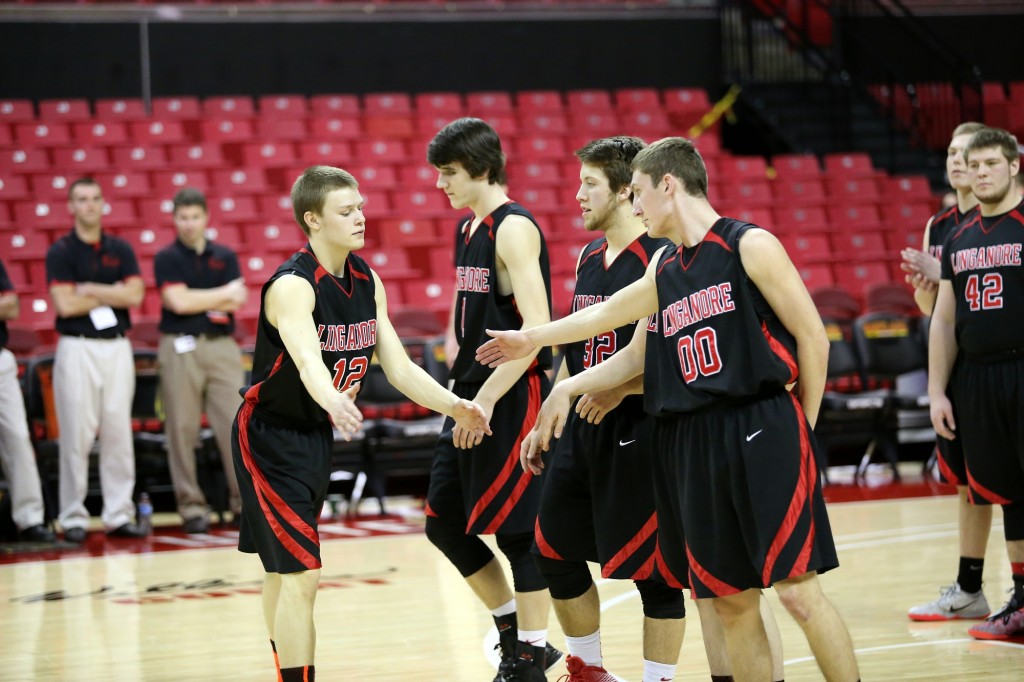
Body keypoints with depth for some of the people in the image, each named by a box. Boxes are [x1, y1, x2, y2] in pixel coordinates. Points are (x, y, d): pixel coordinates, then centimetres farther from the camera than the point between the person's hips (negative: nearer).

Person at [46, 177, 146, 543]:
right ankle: (73, 518, 2)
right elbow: (65, 304, -11)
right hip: (77, 348, -3)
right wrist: (112, 295, -5)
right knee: (77, 435, -4)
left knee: (118, 433, 3)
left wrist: (91, 290, -9)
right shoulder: (61, 251, 0)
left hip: (117, 347, 3)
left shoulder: (121, 250, 10)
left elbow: (134, 295, -3)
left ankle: (118, 515, 8)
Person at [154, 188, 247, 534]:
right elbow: (178, 302, -12)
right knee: (182, 429, -1)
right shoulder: (167, 259, 3)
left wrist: (196, 300, -7)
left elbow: (235, 302, 0)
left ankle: (244, 500, 2)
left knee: (234, 425, -4)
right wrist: (223, 294, -3)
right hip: (180, 348, -2)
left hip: (221, 346, 2)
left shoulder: (225, 257, 12)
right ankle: (191, 505, 6)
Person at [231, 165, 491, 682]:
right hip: (269, 437, -8)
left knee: (284, 569, 22)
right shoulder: (292, 286, -25)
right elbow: (308, 363, -44)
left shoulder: (367, 281, 0)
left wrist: (451, 405, -14)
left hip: (315, 434, 8)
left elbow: (398, 366, 2)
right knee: (301, 574, -15)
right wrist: (334, 401, -64)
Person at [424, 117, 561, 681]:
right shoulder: (468, 229, 14)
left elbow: (536, 327, -21)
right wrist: (460, 389, 16)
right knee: (443, 523, 10)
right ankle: (513, 631, 23)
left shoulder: (514, 229, -14)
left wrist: (486, 399, -22)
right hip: (471, 395, 9)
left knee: (517, 529, -2)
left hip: (514, 397, -9)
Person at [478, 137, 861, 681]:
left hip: (762, 434, -6)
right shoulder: (663, 267, 16)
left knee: (797, 589, -9)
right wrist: (566, 389, 22)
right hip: (692, 445, 7)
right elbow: (637, 357, 26)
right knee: (730, 601, 6)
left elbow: (812, 338, -4)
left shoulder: (750, 246, -4)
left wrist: (802, 429, -2)